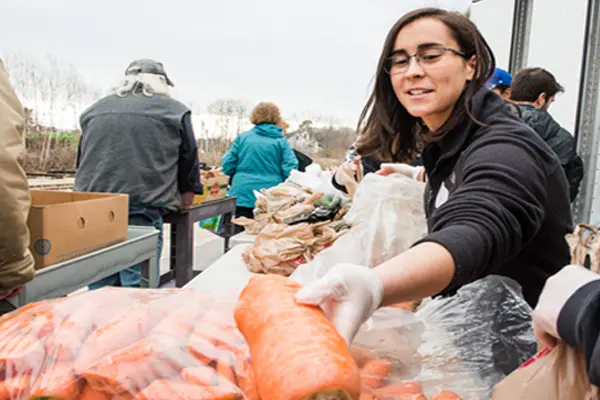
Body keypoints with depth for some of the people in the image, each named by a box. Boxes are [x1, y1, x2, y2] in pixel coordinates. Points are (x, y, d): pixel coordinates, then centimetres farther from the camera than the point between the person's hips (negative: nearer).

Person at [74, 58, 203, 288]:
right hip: (143, 207, -4)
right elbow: (189, 160, 9)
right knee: (137, 286, -1)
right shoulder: (174, 110, 6)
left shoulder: (95, 109, 19)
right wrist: (187, 196, 22)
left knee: (101, 285, 12)